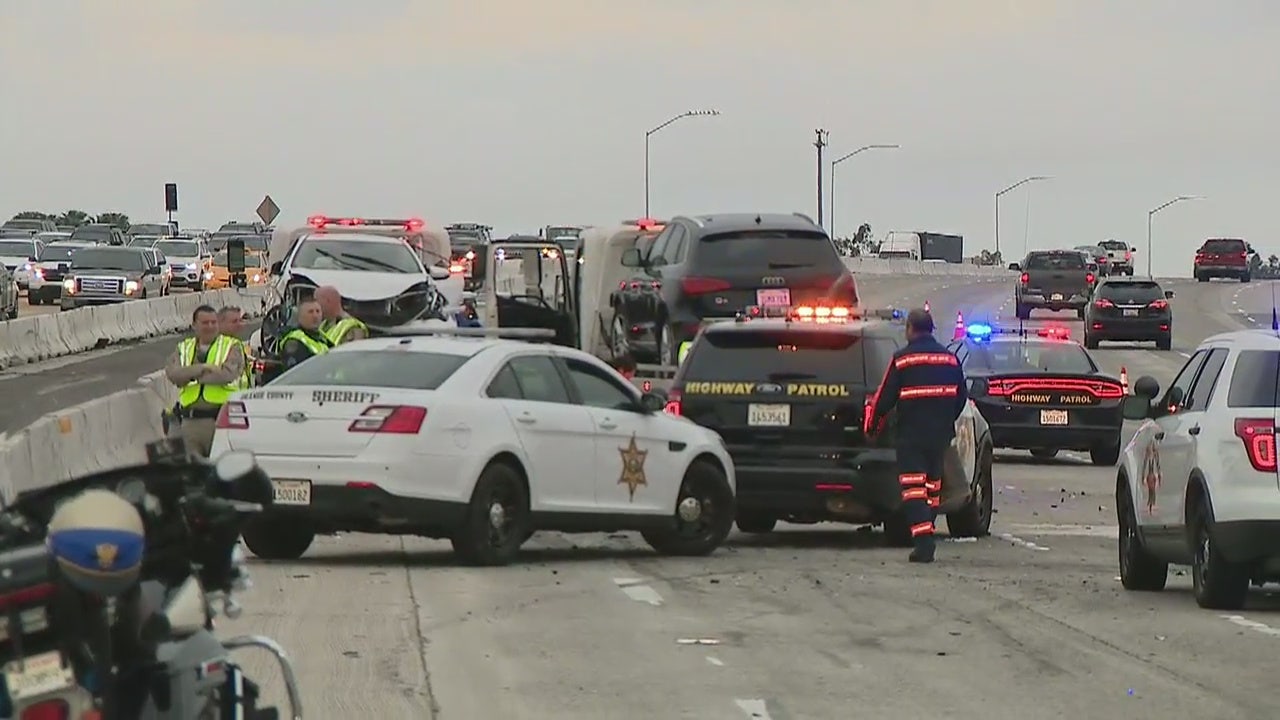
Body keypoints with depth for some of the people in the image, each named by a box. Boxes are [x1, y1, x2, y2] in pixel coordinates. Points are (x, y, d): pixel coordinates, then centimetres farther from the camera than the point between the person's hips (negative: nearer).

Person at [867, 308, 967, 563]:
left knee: (913, 487, -8)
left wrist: (872, 428, 8)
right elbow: (961, 397, 15)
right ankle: (926, 539, 19)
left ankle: (923, 541, -22)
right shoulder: (950, 358, 9)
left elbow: (885, 398, -6)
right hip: (940, 435, 5)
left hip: (911, 434, -5)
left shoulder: (902, 359, -7)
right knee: (933, 485, 15)